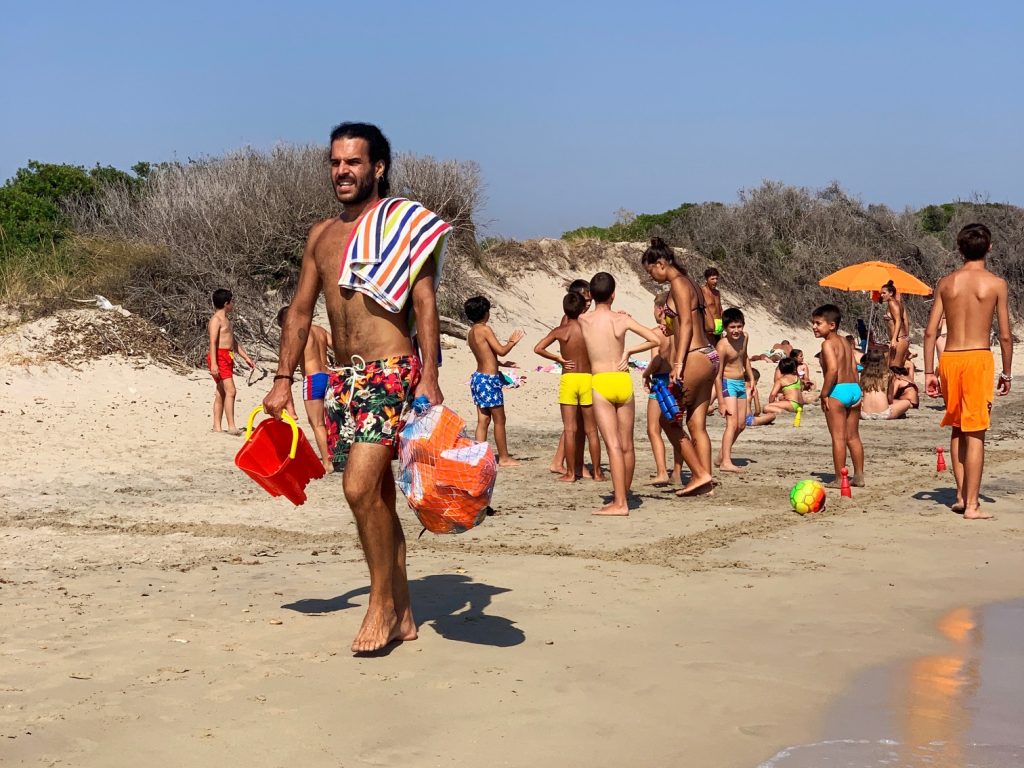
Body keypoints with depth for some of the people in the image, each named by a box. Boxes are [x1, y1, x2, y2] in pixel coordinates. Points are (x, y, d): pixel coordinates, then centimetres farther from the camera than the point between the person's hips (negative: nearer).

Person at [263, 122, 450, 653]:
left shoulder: (403, 222, -1)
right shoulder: (321, 235, 16)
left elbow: (424, 303, -8)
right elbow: (300, 310, 18)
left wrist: (429, 377, -16)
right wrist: (283, 380, 11)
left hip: (391, 373, -6)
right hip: (344, 377, 7)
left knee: (360, 485, -18)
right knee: (377, 496, 10)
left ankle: (382, 601, -2)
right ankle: (401, 615, 18)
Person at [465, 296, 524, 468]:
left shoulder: (472, 332, 11)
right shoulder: (484, 329, -15)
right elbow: (501, 350, -14)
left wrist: (502, 364, 25)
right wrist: (513, 342, 3)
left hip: (478, 376, 9)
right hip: (489, 379, -9)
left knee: (483, 420, 10)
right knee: (499, 420, 2)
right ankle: (504, 458, 9)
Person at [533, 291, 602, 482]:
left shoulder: (561, 331, -5)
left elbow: (538, 348, -11)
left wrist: (557, 358, -1)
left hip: (568, 379, -1)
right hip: (588, 379, 1)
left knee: (569, 429, 2)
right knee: (591, 430, 8)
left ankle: (571, 472, 2)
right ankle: (597, 472, 11)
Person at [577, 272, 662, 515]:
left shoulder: (583, 321, 0)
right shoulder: (622, 319, 0)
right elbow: (655, 339, -3)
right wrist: (629, 351, 6)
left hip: (601, 385, -2)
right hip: (623, 381, 2)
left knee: (613, 445, -7)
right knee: (627, 446, 12)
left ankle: (619, 503, -13)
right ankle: (622, 496, 22)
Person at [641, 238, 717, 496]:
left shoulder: (678, 283, -9)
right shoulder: (691, 284, 18)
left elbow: (687, 324, -17)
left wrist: (678, 364, -21)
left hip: (695, 359, -10)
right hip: (708, 356, 10)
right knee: (697, 424, 9)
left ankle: (700, 474, -2)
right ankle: (705, 478, 7)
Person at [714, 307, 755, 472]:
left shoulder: (744, 338, 1)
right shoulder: (722, 346, -20)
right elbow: (717, 375, -20)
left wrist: (751, 378, 26)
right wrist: (721, 402, -21)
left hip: (741, 383, 8)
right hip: (728, 384, -8)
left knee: (741, 425, 11)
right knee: (732, 423, -16)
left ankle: (721, 457, 23)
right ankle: (726, 462, -18)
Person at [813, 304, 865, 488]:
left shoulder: (828, 343, -11)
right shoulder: (845, 343, 14)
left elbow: (833, 369, -23)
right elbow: (854, 368, 13)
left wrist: (824, 394, -17)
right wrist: (856, 392, 15)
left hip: (838, 390, -8)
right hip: (854, 388, 8)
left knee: (838, 437, -2)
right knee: (853, 436, 14)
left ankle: (839, 478, 0)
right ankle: (859, 476, 18)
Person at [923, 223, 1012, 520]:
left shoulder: (946, 282, 6)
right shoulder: (996, 284, -3)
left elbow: (930, 332, 3)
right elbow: (1005, 335, -3)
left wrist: (929, 372, 8)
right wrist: (1006, 373, 8)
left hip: (949, 359, 4)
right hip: (978, 358, -4)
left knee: (957, 428, 19)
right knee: (975, 434, -1)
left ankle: (961, 495, 20)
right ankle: (972, 505, 0)